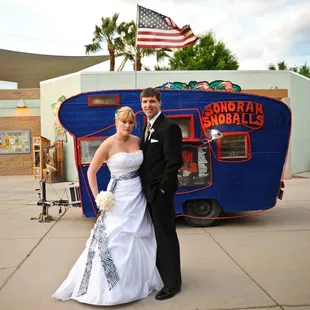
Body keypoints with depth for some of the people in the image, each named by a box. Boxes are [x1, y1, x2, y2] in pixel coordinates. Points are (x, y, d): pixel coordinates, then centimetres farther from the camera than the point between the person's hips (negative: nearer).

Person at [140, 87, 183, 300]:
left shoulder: (169, 127, -15)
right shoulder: (148, 126, 13)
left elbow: (174, 161, -20)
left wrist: (163, 187, -18)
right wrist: (146, 187, 9)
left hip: (160, 191, -9)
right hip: (149, 190, 9)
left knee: (166, 236, 1)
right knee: (156, 234, 19)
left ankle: (172, 282, 16)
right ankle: (159, 273, 35)